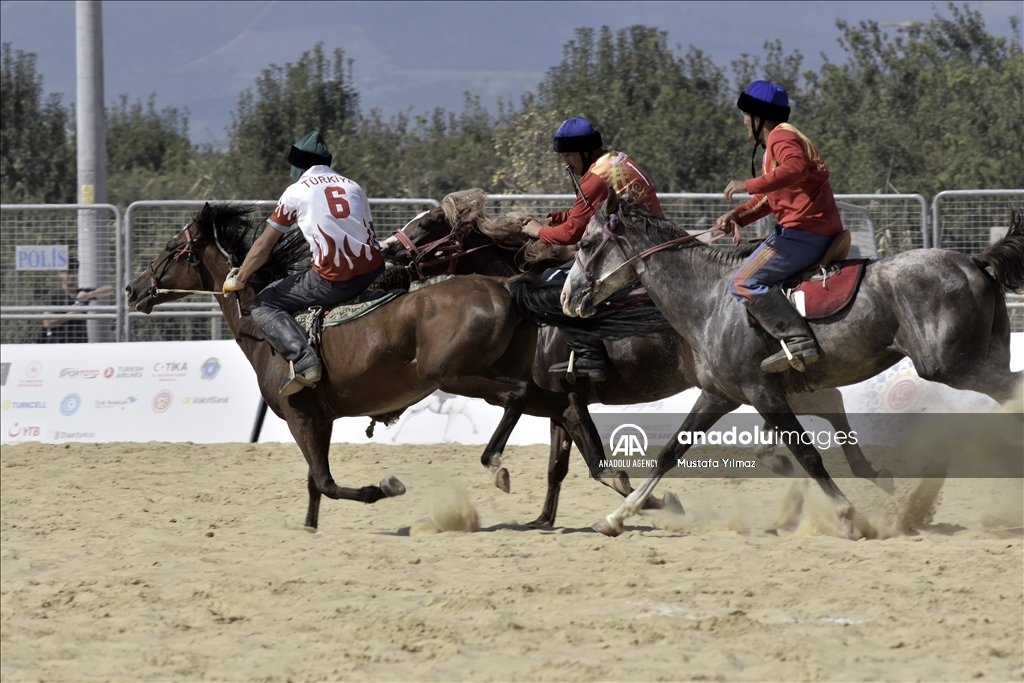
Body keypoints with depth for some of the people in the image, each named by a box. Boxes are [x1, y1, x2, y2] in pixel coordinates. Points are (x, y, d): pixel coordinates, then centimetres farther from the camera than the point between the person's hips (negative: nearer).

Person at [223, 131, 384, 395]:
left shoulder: (296, 191, 5)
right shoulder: (352, 186, 18)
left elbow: (263, 246, 8)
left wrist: (238, 279, 21)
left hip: (333, 281, -5)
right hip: (373, 272, 5)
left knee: (263, 305, 8)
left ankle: (303, 360, -14)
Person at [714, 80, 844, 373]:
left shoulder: (781, 136, -7)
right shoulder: (782, 138, 26)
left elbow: (795, 168, -29)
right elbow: (770, 197, 27)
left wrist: (749, 185, -25)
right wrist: (739, 215, 12)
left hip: (804, 232, -11)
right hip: (821, 234, 11)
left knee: (744, 283, -17)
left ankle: (798, 341, -29)